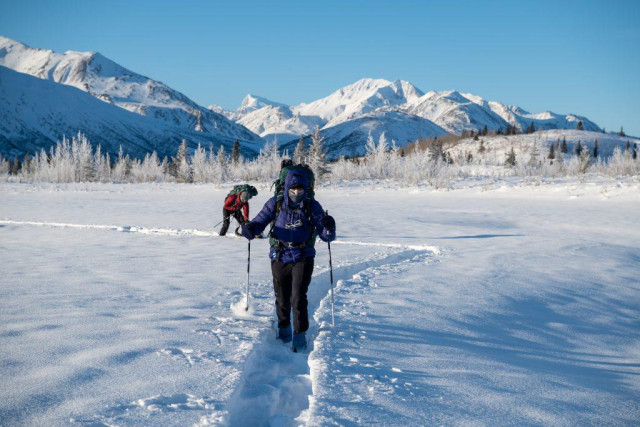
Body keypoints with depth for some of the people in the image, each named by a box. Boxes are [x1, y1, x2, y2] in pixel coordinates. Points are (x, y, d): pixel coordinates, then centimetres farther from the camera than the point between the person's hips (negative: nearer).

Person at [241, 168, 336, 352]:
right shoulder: (275, 203, -5)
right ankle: (284, 327, 38)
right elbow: (260, 221, -4)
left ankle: (300, 334, 6)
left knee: (298, 298, -12)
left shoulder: (312, 206, -6)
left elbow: (326, 236, -7)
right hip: (280, 258, 1)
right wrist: (250, 229, -27)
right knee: (282, 299, 11)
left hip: (303, 258, -1)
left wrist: (329, 228, -30)